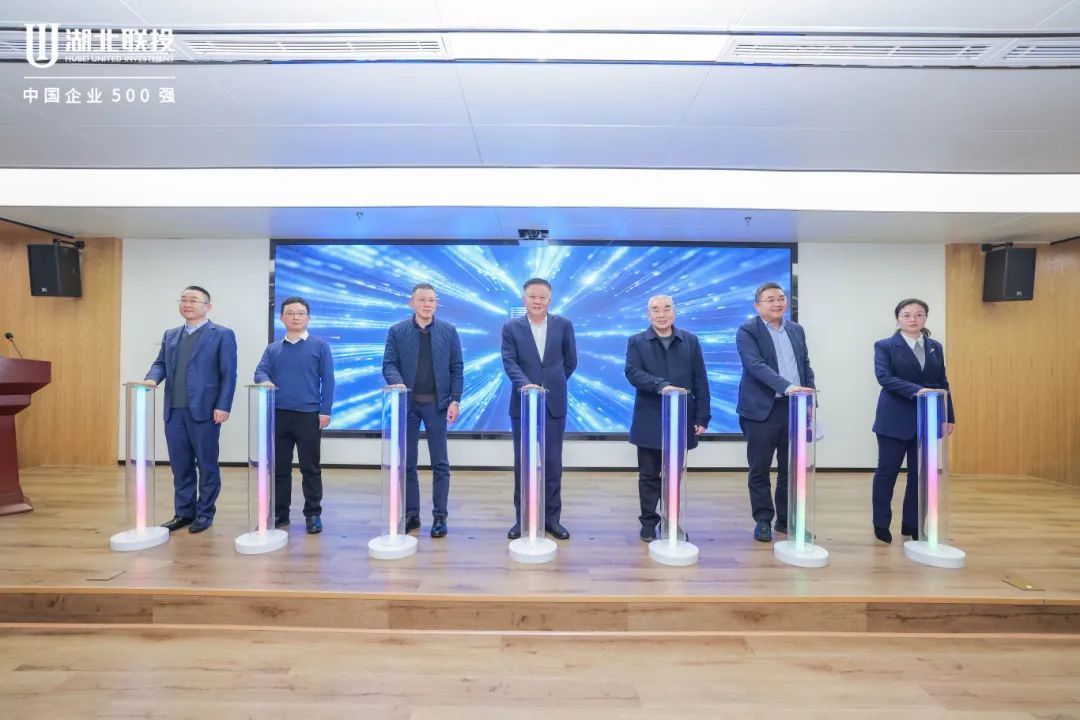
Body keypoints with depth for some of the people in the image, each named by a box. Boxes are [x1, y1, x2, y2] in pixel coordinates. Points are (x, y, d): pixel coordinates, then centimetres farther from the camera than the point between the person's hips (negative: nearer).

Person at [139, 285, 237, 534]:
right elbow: (160, 363, 14)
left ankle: (205, 513, 16)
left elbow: (228, 374, -7)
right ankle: (183, 512, 23)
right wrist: (152, 379, -10)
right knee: (180, 465, 12)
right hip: (174, 411, 6)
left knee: (207, 465, 4)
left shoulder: (222, 335, -1)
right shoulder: (170, 335, 17)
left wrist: (223, 406, -13)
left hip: (204, 411, -5)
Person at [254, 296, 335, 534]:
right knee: (279, 468, 11)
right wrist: (265, 381, -23)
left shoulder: (320, 346, 3)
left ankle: (313, 514, 14)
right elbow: (260, 372, 2)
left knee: (310, 468, 4)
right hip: (278, 415, 4)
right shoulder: (272, 349, 13)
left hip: (309, 415, -3)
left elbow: (327, 380, -1)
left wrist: (325, 411, -8)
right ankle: (279, 513, 24)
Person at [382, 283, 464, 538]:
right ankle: (411, 514, 20)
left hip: (436, 403, -1)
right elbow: (388, 364, -3)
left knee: (440, 463, 3)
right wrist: (397, 382, -24)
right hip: (407, 402, 1)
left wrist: (455, 400, -6)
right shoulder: (397, 331, 4)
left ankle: (440, 516, 13)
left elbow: (456, 368, 1)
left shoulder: (448, 331, 3)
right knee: (406, 463, 8)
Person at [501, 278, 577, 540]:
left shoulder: (563, 325, 4)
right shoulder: (510, 327, 1)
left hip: (554, 403, 1)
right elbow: (509, 362, -9)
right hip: (523, 403, 0)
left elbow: (571, 361, 10)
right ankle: (523, 517, 19)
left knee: (552, 462, 7)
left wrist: (554, 384, 10)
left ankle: (552, 517, 20)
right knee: (522, 463, 7)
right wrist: (526, 384, -25)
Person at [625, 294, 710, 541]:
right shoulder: (636, 342, 3)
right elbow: (632, 373, -12)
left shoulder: (691, 341, 8)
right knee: (649, 475, 7)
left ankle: (673, 522, 25)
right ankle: (649, 522, 20)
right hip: (649, 420, -1)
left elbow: (700, 380, 4)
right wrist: (661, 385, -28)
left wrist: (702, 417, -2)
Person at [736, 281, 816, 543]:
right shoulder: (747, 331, -6)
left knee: (791, 468, 12)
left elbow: (806, 365, 16)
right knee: (759, 469, 3)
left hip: (795, 407, 5)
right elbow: (756, 365, -20)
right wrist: (786, 386, -31)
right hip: (762, 409, -5)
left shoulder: (797, 330, 13)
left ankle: (786, 519, 25)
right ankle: (763, 520, 17)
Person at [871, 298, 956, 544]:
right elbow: (884, 377, -17)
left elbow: (943, 383, 10)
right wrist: (916, 390, -29)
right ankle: (881, 524, 16)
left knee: (920, 473, 9)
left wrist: (949, 416, 6)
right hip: (895, 419, -4)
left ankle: (912, 524, 22)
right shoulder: (885, 346, -3)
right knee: (887, 471, 3)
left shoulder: (935, 347, 11)